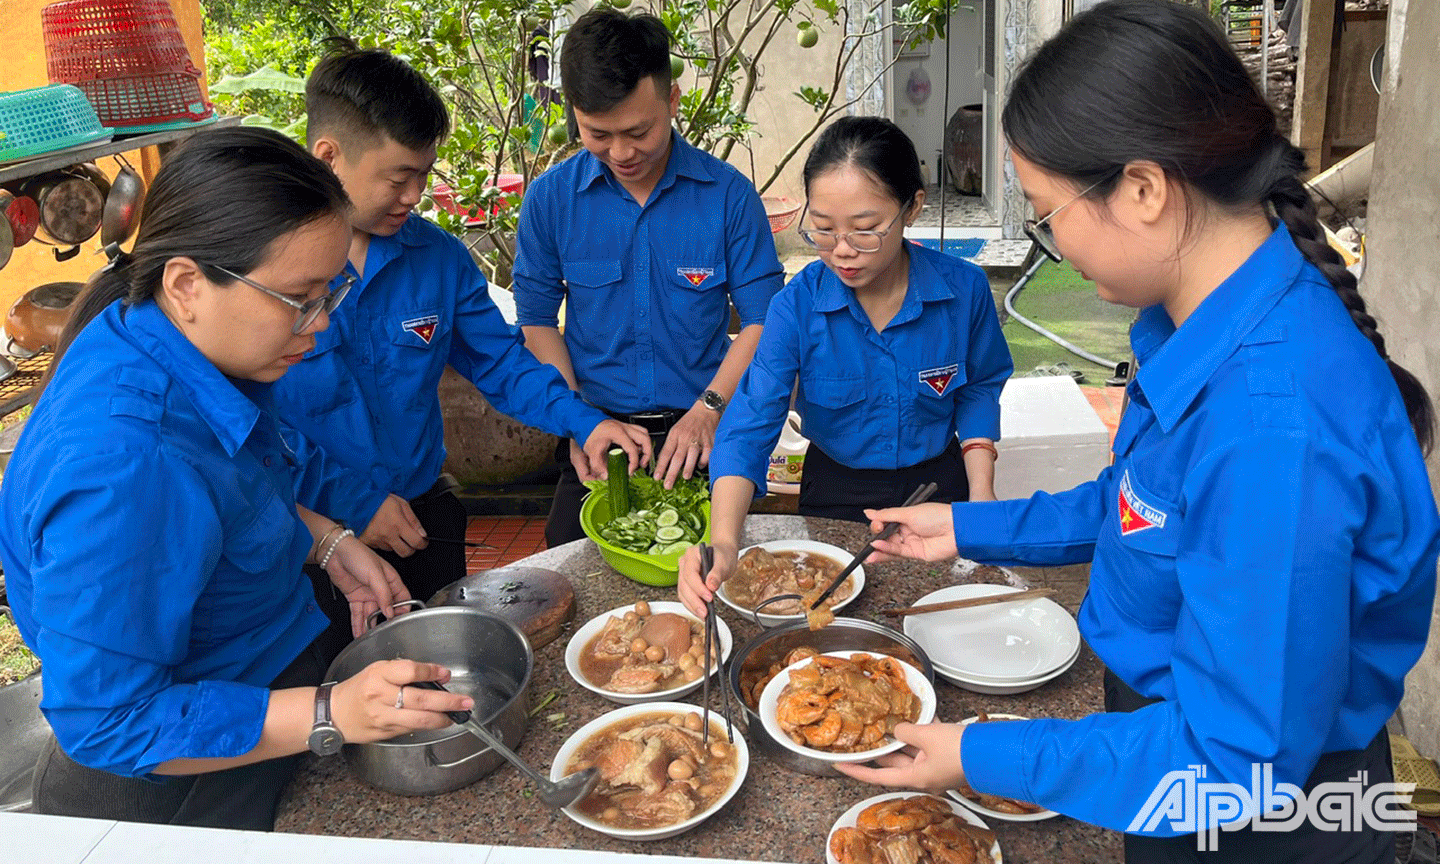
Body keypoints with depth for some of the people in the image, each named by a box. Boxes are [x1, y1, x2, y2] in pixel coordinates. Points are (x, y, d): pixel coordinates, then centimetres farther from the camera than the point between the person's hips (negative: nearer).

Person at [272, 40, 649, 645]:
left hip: (423, 512, 4)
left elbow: (502, 362, 3)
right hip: (307, 532, -4)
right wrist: (350, 499, -21)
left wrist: (582, 420, -12)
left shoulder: (439, 256, -3)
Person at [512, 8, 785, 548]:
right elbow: (536, 320, 2)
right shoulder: (550, 198, -3)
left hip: (701, 436, -1)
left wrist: (709, 410, -15)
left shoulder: (728, 194, -6)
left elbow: (763, 319, -4)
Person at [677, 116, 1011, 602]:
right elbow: (749, 426, -27)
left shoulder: (964, 288, -18)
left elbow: (978, 389, 0)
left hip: (938, 487, 1)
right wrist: (723, 543, -41)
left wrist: (981, 495, -9)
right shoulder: (796, 306, -22)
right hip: (835, 498, 0)